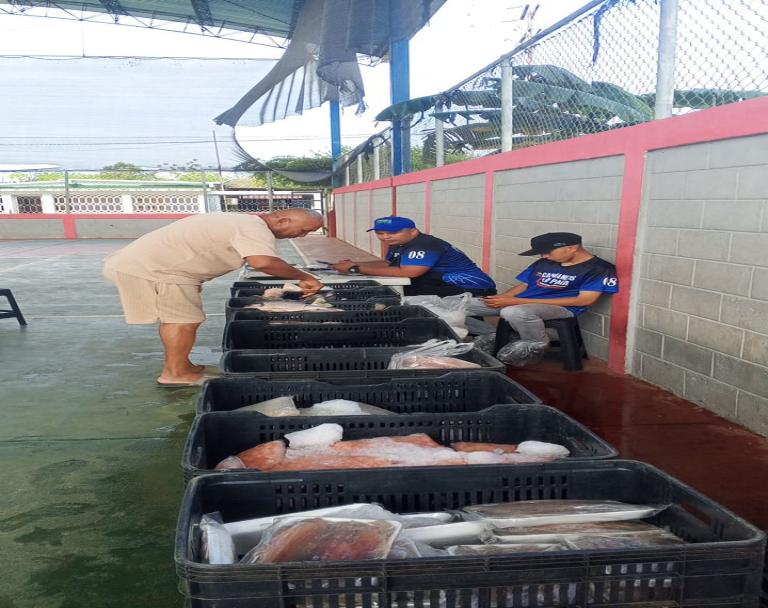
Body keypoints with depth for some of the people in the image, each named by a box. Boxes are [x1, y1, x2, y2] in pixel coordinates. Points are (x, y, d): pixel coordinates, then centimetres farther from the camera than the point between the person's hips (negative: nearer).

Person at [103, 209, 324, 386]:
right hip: (149, 269, -10)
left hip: (146, 264, 10)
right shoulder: (254, 228, -21)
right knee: (184, 320, -5)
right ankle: (175, 374, 4)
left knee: (176, 318, 18)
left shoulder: (242, 222, 13)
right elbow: (263, 262, -39)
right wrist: (304, 277, -26)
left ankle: (180, 366, 28)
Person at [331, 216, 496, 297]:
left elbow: (407, 272, -32)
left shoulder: (424, 245, -24)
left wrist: (356, 269, -27)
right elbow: (387, 263, 20)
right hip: (443, 286, 10)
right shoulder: (398, 244, 8)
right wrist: (353, 264, 0)